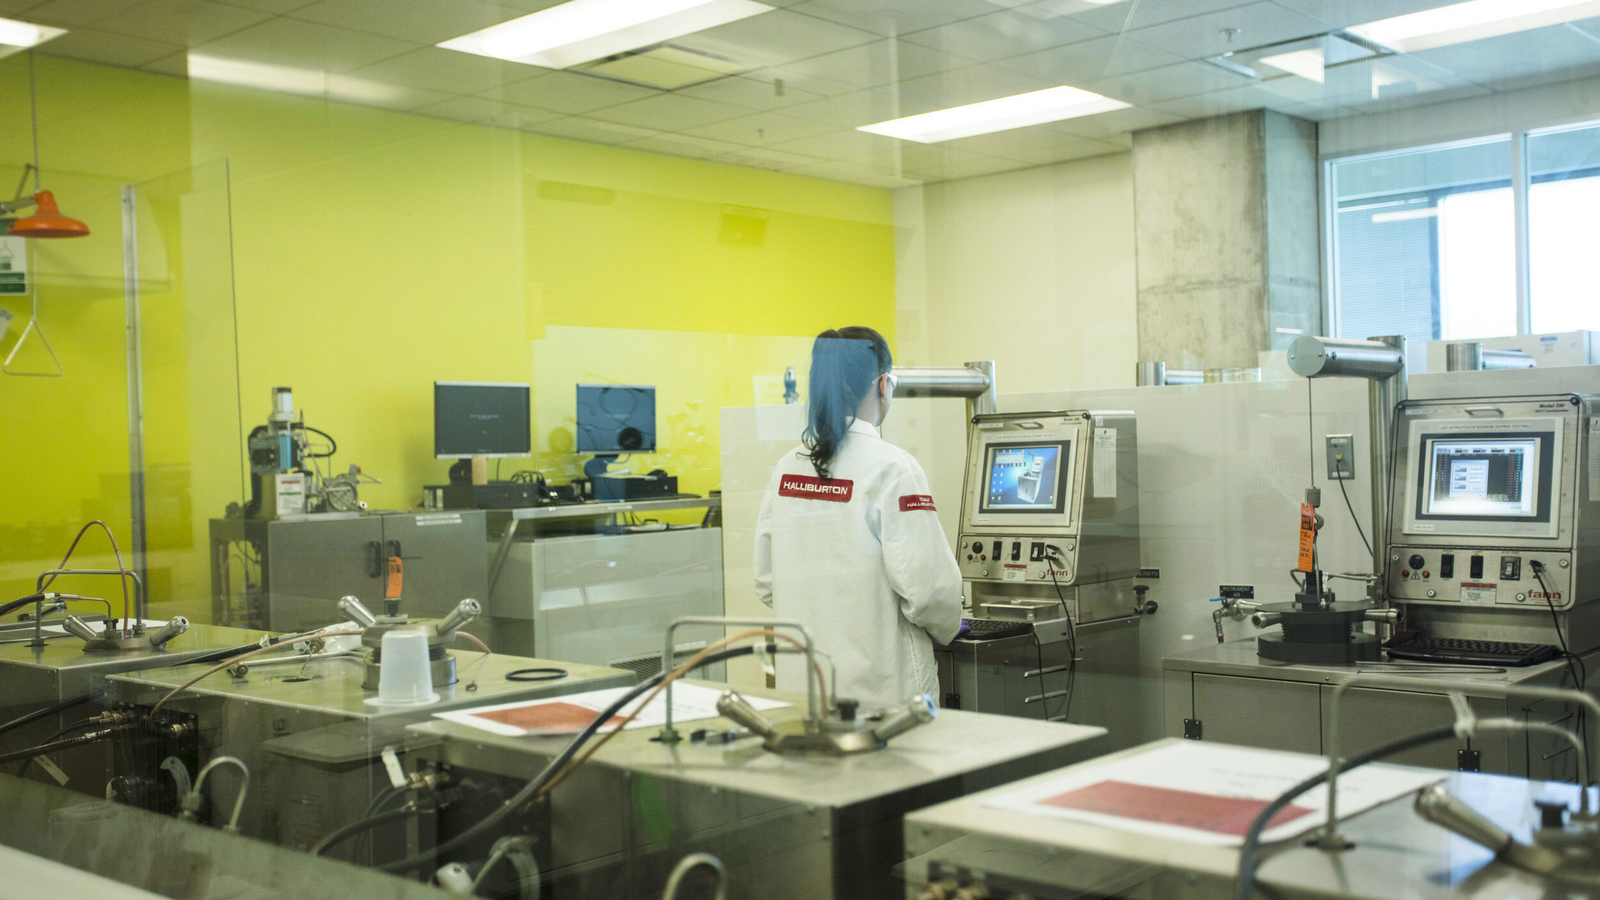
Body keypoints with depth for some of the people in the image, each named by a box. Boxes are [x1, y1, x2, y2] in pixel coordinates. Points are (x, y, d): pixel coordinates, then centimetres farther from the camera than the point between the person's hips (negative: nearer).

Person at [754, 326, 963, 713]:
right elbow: (926, 585, -15)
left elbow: (766, 584, 8)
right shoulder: (892, 468, -13)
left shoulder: (787, 468, 4)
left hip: (800, 681, 6)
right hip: (878, 688, -6)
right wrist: (946, 628, 5)